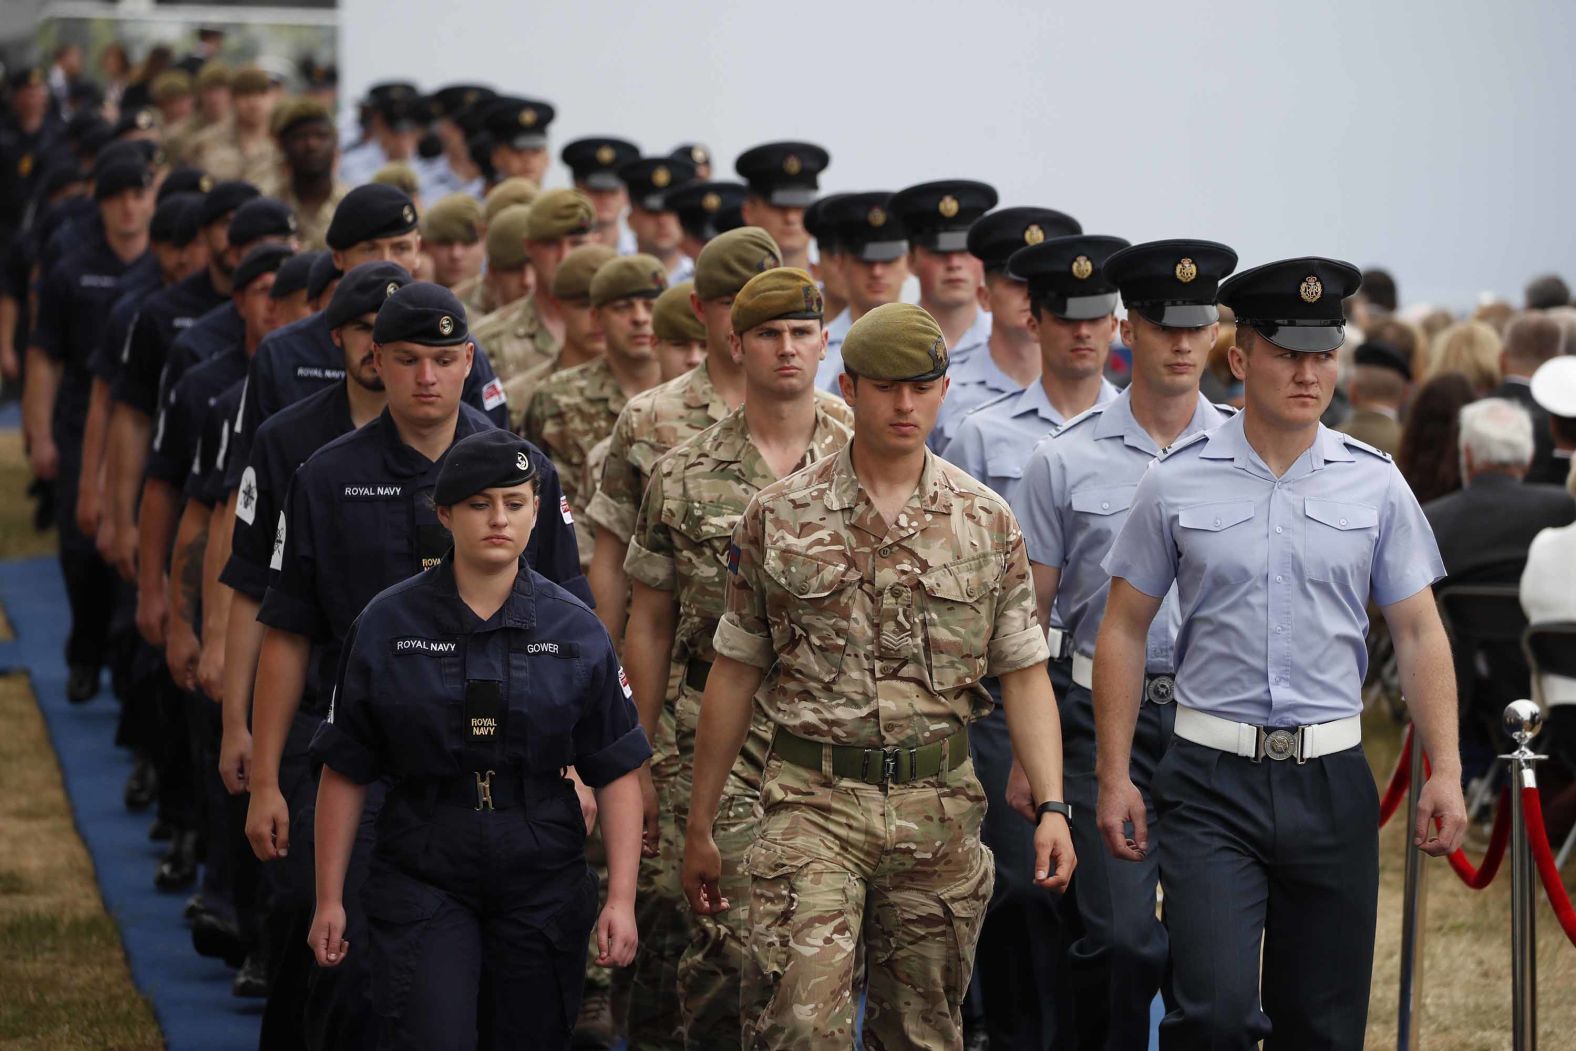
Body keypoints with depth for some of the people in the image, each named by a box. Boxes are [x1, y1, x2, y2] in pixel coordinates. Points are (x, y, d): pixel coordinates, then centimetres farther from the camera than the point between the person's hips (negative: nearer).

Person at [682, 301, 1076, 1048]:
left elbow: (1024, 672, 8)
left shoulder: (987, 523, 6)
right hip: (813, 798, -2)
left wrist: (1051, 806, -4)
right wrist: (700, 826, 9)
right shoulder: (778, 517, 2)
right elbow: (735, 675, 8)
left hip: (939, 808, 2)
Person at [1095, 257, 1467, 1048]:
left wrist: (1445, 771, -3)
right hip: (1211, 782, -2)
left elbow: (1419, 634, 7)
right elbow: (1124, 630, 5)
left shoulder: (1374, 484, 6)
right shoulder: (1176, 483, 1)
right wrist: (1114, 776, -1)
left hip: (1331, 780, 2)